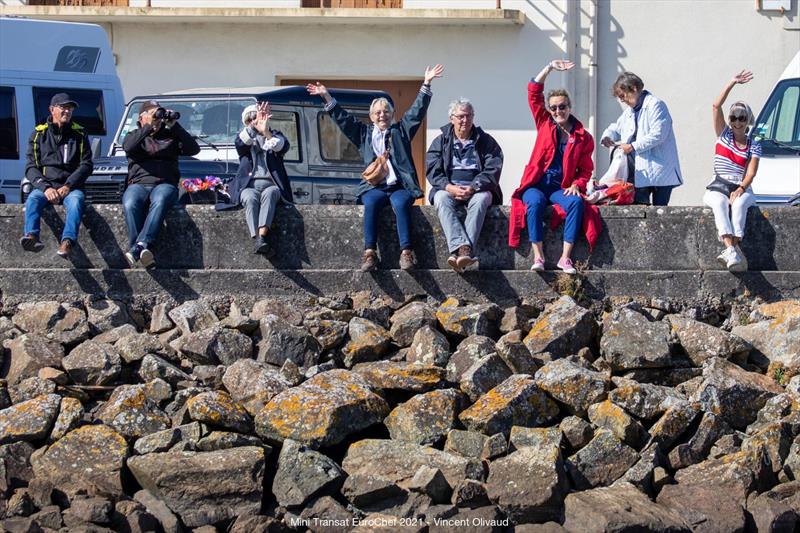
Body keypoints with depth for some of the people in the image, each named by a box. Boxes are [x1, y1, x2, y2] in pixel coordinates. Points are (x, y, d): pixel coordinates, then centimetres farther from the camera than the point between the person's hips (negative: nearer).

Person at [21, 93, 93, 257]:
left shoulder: (79, 134, 14)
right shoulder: (39, 134, 13)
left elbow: (86, 165, 6)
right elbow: (31, 168, 6)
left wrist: (68, 186, -10)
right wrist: (45, 188, -13)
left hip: (71, 187, -1)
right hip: (45, 186, 1)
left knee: (76, 200, -35)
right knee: (33, 199, -32)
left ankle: (67, 242, -56)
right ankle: (31, 236, -56)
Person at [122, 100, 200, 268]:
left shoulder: (170, 135, 23)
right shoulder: (134, 135, 23)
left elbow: (193, 149, 7)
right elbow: (128, 147, -3)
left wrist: (174, 125, 2)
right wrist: (148, 127, -8)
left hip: (165, 184, -1)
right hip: (138, 184, 1)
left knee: (160, 200, -38)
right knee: (130, 204, -35)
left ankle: (138, 247, -49)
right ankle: (143, 253, -44)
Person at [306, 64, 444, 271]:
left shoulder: (400, 130, 20)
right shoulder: (364, 133, 22)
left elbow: (417, 111, 13)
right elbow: (343, 118, 19)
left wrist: (426, 84, 3)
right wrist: (327, 98, 11)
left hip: (400, 186, 0)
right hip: (374, 187, 1)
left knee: (401, 203, -33)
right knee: (372, 203, -32)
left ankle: (406, 252, -39)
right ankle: (370, 253, -38)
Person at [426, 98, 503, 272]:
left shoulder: (486, 141, 10)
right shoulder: (441, 142, 13)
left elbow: (493, 171, -1)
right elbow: (432, 171, 1)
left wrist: (473, 187, -19)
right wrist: (449, 187, -18)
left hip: (477, 190, -1)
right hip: (448, 189, 1)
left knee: (481, 198, -35)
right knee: (441, 198, -33)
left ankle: (465, 250, -49)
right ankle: (461, 247, -51)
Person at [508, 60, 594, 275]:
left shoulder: (583, 137, 7)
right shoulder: (545, 124, 9)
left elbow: (586, 169, 10)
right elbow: (533, 93, 4)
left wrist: (576, 185, -10)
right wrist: (550, 68, -3)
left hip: (562, 187, 0)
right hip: (537, 184, 0)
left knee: (576, 203, -32)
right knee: (535, 202, -34)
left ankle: (565, 257, -31)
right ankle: (538, 255, -31)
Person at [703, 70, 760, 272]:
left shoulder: (754, 146, 9)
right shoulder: (724, 136, 12)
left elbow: (751, 173, -4)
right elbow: (716, 106, 0)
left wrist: (740, 189, -23)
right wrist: (732, 83, -4)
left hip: (742, 190, 0)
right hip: (718, 188, 0)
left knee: (739, 203, -35)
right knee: (719, 203, -35)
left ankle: (731, 250, -49)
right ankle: (732, 249, -52)